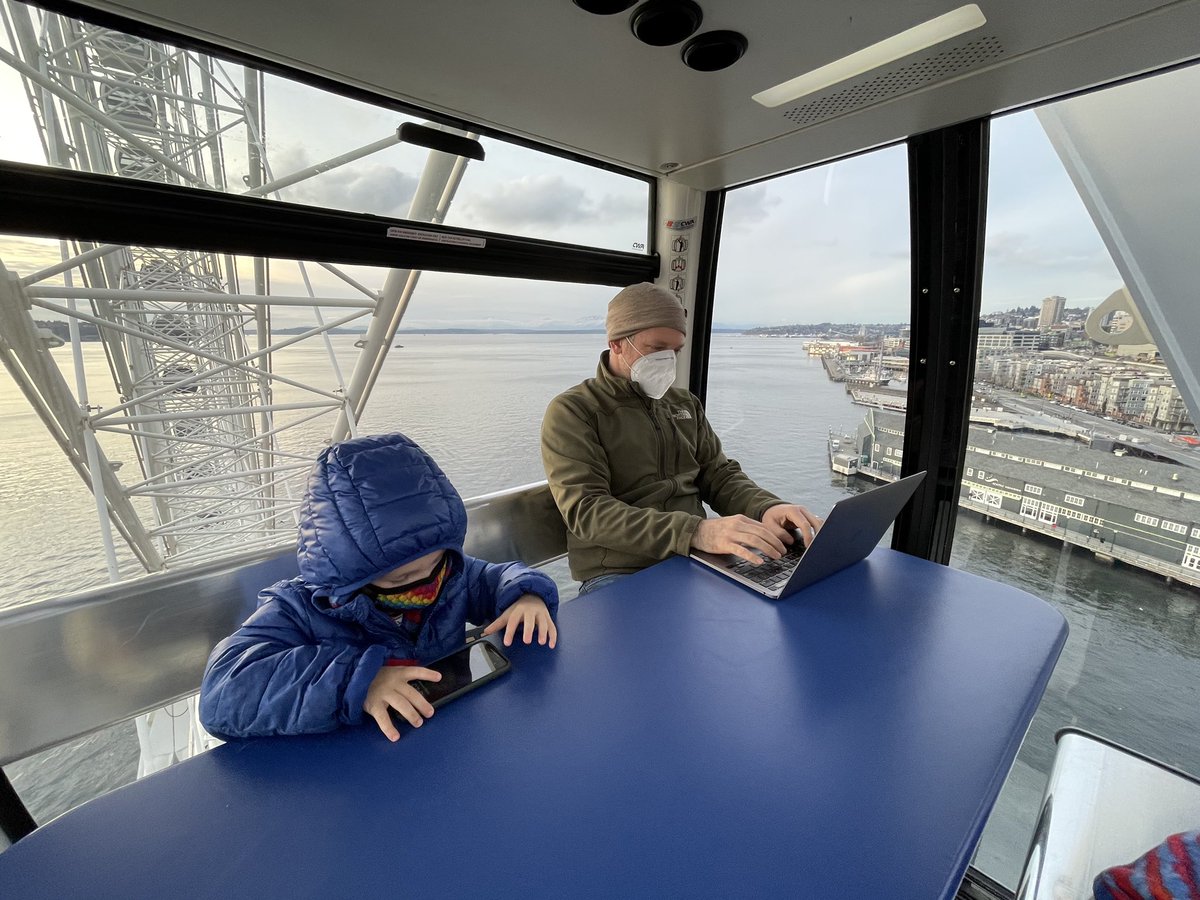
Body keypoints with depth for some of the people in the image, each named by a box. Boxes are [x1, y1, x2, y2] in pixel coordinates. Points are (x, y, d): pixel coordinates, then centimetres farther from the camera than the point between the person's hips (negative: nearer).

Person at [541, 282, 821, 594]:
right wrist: (695, 531, -29)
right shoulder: (572, 411, -5)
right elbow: (586, 510, -17)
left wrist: (767, 508, -10)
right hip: (619, 574, -5)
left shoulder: (686, 404, 16)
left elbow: (720, 474, 14)